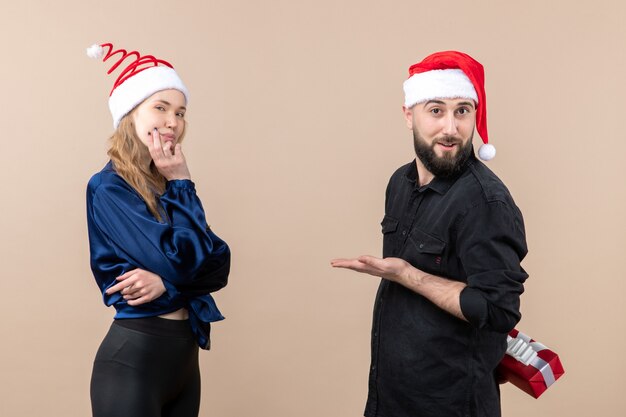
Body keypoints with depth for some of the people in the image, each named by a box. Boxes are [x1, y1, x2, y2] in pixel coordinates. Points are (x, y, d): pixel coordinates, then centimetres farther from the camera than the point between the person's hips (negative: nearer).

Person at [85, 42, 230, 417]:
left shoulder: (171, 186, 10)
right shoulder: (109, 187, -12)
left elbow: (218, 265, 0)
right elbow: (179, 261, -20)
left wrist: (166, 282, -17)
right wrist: (181, 185, -10)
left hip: (186, 351, 7)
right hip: (134, 356, -7)